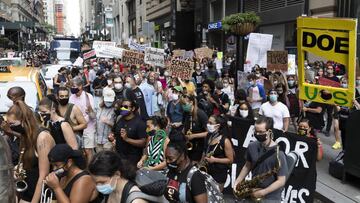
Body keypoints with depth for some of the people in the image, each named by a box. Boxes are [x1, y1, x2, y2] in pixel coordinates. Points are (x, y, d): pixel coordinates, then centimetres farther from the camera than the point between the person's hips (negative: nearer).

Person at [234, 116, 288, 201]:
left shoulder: (278, 153, -20)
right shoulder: (252, 146, -4)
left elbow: (281, 181, -17)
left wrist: (263, 192, -20)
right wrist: (238, 181, 1)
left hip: (271, 198, -5)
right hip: (253, 193, 5)